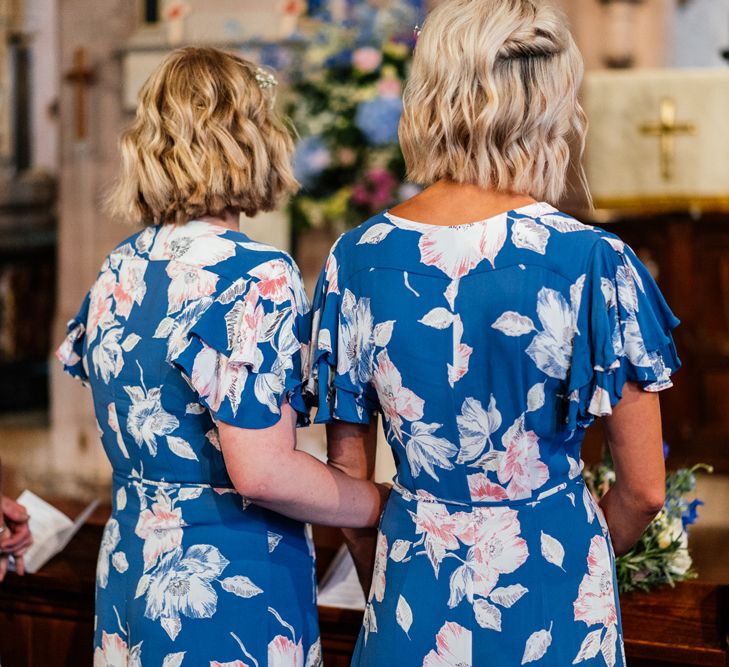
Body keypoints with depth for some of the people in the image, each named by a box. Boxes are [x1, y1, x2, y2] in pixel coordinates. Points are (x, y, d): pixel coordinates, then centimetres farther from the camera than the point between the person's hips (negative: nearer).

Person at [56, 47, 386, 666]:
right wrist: (381, 504, -12)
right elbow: (261, 471, -25)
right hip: (234, 592, -7)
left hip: (124, 577, 8)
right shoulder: (258, 278, -19)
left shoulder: (115, 273, 4)